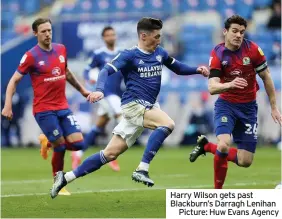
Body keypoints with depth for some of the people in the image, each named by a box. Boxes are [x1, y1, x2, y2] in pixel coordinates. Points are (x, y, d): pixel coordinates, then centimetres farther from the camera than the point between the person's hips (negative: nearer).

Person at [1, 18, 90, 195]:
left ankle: (48, 142, 24)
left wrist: (82, 90, 27)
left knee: (78, 143, -5)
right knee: (60, 146, -7)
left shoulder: (61, 49, 7)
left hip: (63, 107, 5)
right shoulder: (31, 56, -9)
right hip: (44, 110, -5)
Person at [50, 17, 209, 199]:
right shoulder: (130, 55, -8)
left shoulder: (160, 53, 11)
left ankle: (66, 178, 7)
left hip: (148, 107, 6)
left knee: (111, 153, 2)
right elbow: (107, 70, -17)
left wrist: (197, 70, 7)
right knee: (168, 124, -28)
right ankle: (142, 169, -26)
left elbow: (177, 68, 25)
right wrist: (100, 90, -36)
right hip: (133, 104, -6)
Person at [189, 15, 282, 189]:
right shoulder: (217, 55, -14)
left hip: (248, 107, 2)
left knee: (245, 161, -1)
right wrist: (230, 85, -44)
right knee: (224, 144, -29)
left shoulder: (253, 49, -11)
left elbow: (266, 78, 1)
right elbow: (212, 88, -23)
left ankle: (207, 146, 24)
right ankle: (218, 190, -7)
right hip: (226, 105, -2)